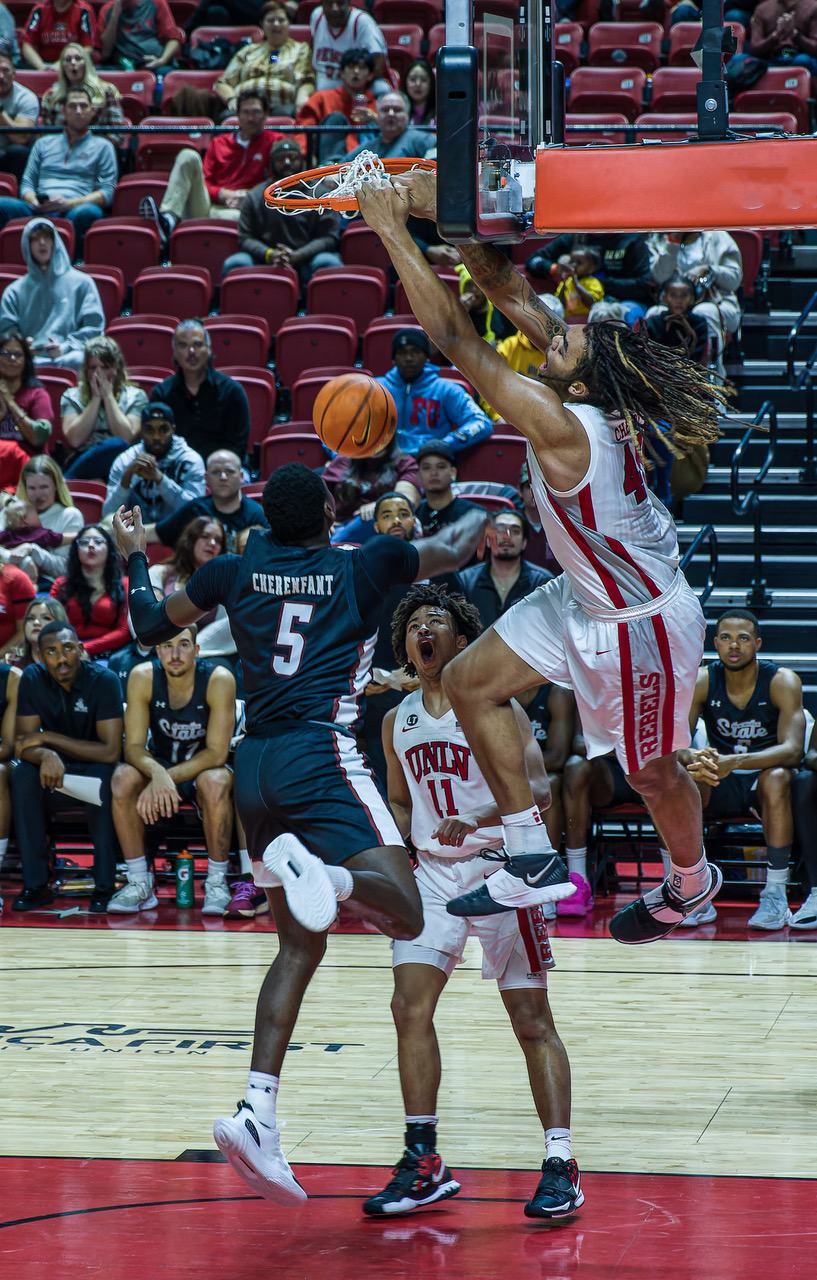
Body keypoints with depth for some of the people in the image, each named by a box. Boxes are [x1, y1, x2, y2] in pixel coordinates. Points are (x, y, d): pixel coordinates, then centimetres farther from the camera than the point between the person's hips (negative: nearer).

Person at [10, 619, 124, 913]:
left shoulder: (103, 680, -18)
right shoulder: (32, 679, -8)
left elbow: (110, 751, -23)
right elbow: (24, 744, -10)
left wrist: (48, 738, -23)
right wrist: (46, 755, -35)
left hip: (96, 771, -3)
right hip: (57, 778, 3)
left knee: (101, 775, -36)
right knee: (23, 774, -27)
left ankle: (105, 886, -28)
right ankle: (35, 885, -23)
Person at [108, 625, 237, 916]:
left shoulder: (219, 680, -23)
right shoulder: (143, 677, -17)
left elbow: (217, 752, -23)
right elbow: (134, 746, -17)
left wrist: (169, 778, -34)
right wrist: (156, 774, -40)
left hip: (203, 767, -2)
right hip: (159, 763, 2)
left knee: (216, 783, -37)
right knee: (123, 779, -29)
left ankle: (217, 881, -19)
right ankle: (139, 883, -18)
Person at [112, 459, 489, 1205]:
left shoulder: (235, 571, 15)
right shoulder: (364, 567, 8)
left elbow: (151, 627, 27)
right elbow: (458, 551, 24)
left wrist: (133, 559, 43)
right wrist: (479, 516, 44)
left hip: (256, 766, 5)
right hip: (319, 755, -5)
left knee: (300, 944, 13)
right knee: (404, 915, -15)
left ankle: (257, 1114, -1)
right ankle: (317, 871, -47)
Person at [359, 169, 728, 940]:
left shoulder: (561, 426, -36)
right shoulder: (591, 381, -14)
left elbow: (454, 337, -37)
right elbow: (506, 289, -8)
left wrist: (394, 233, -34)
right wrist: (441, 213, -20)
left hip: (640, 622, -9)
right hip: (587, 594, 9)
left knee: (652, 772, 14)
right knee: (472, 682, 8)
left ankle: (691, 882, 44)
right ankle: (534, 860, 16)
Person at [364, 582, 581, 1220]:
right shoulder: (398, 721, 11)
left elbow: (537, 792, -16)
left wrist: (477, 820, -32)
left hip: (497, 866, -5)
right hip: (432, 873, 5)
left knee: (531, 1019, -3)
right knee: (410, 1006, -8)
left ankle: (560, 1165, -1)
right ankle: (424, 1162, 0)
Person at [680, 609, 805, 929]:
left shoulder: (782, 681, -15)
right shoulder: (701, 681, -7)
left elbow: (792, 750, -28)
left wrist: (734, 762, -45)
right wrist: (694, 758, -42)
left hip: (765, 776, -3)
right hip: (720, 786, 3)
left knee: (776, 777, -38)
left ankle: (776, 895, -31)